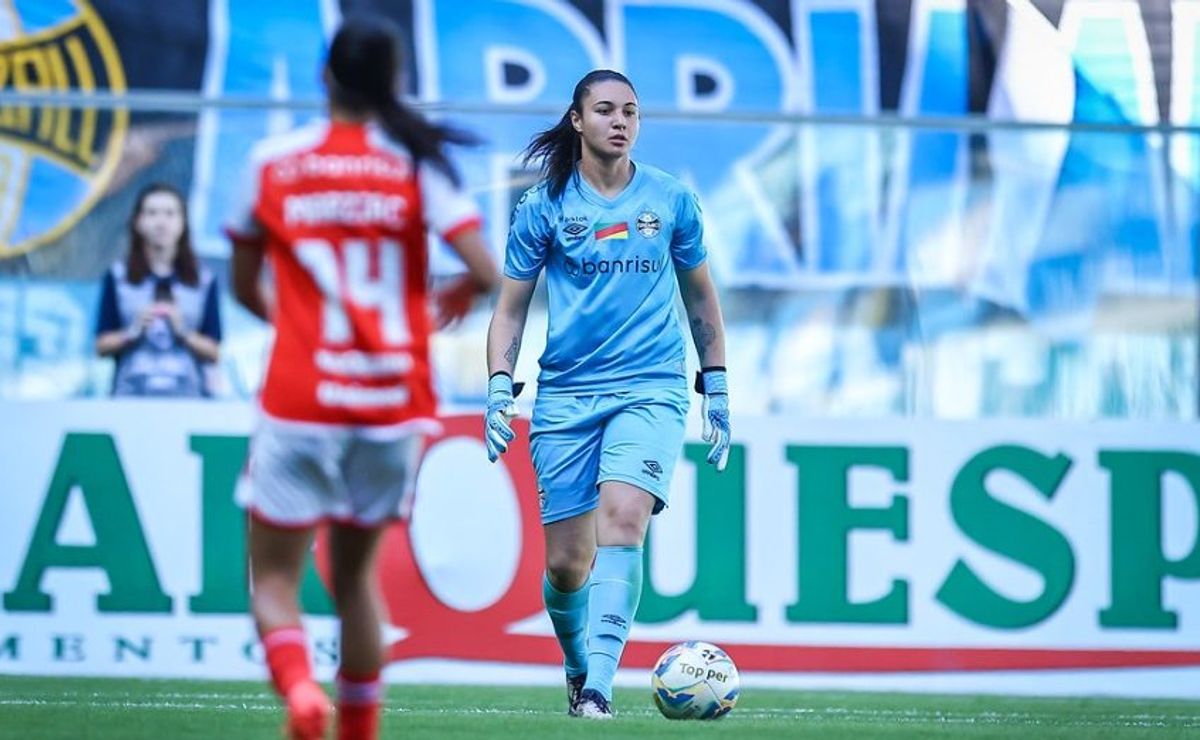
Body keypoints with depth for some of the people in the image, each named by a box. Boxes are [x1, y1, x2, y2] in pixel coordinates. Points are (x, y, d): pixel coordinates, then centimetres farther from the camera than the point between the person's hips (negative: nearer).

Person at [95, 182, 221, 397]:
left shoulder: (203, 280, 8)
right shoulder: (117, 277, 8)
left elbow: (213, 353, 6)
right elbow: (102, 346, 7)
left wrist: (183, 334, -10)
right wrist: (133, 332, -10)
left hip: (187, 395, 1)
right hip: (133, 393, -1)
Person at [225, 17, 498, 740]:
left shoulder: (274, 161, 1)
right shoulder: (418, 162, -2)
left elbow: (246, 286, 11)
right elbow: (485, 272, -11)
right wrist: (455, 295, 12)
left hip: (299, 402, -1)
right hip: (392, 403, 1)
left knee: (274, 577, 4)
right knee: (356, 573, 19)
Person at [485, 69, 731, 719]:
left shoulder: (671, 201, 7)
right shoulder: (543, 206, 3)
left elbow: (700, 298, 18)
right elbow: (510, 308, 8)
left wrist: (716, 389, 15)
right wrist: (499, 390, -4)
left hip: (651, 389, -1)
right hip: (565, 395, 1)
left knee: (622, 517, -25)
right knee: (566, 562, 1)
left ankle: (599, 687, -30)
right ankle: (577, 670, 30)